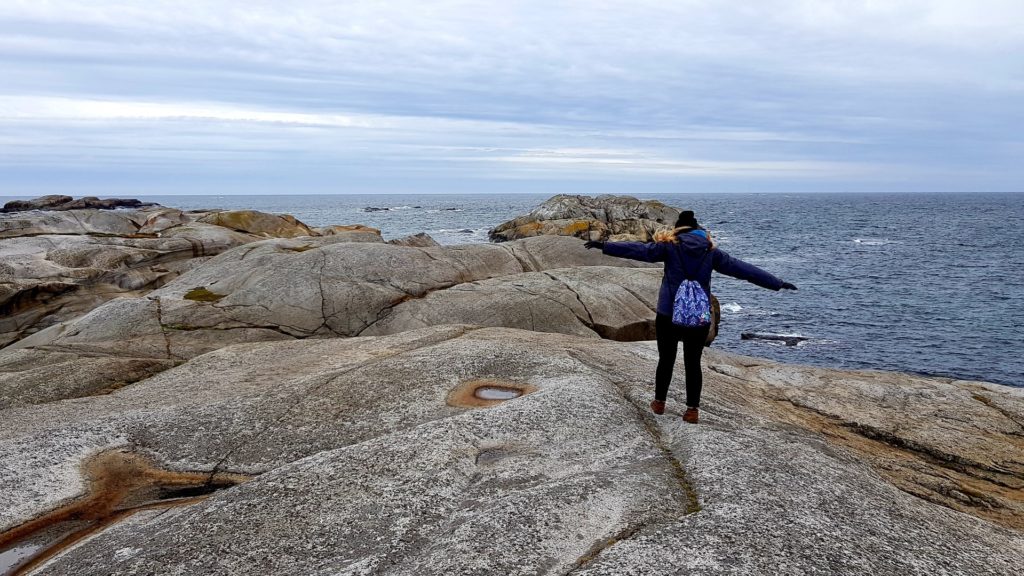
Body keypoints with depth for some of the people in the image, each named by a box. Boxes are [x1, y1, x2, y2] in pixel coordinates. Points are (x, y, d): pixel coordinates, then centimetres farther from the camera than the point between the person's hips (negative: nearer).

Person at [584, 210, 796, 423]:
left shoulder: (669, 246, 0)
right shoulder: (711, 251, 6)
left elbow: (639, 250, -9)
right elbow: (741, 268, 8)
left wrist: (605, 246, -10)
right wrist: (777, 283, 13)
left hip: (669, 315, -1)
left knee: (666, 359, 12)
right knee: (693, 363, 10)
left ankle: (659, 402, 24)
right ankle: (692, 409, 13)